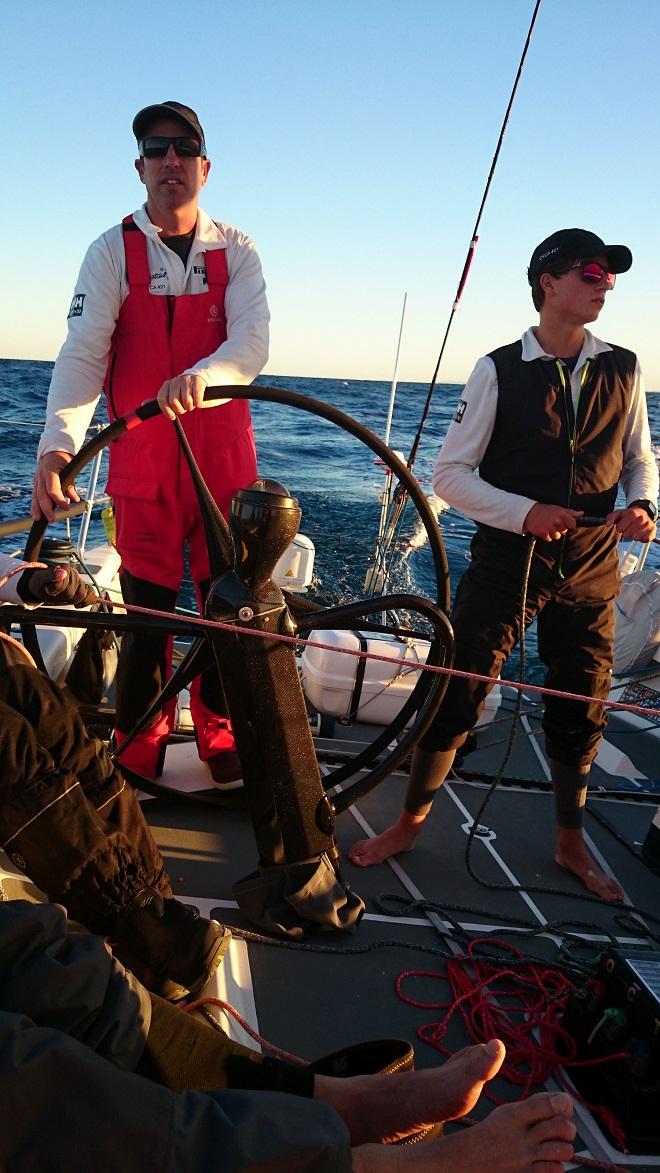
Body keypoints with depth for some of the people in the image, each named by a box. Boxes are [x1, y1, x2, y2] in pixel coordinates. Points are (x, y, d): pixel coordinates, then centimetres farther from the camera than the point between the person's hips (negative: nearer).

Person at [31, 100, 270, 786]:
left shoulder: (236, 251, 5)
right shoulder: (113, 252, 2)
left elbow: (252, 342, -10)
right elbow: (83, 351, -10)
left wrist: (199, 376, -33)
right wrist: (58, 442, -27)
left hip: (225, 461, 1)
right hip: (142, 464, -1)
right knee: (147, 609, 5)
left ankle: (222, 742, 27)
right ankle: (138, 754, 21)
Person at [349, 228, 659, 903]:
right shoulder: (500, 371, -5)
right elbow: (449, 474, -6)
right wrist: (525, 513, -19)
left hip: (590, 571, 3)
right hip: (506, 562, -3)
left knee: (581, 713, 12)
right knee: (455, 694, -2)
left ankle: (570, 844, 32)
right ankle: (410, 823, 19)